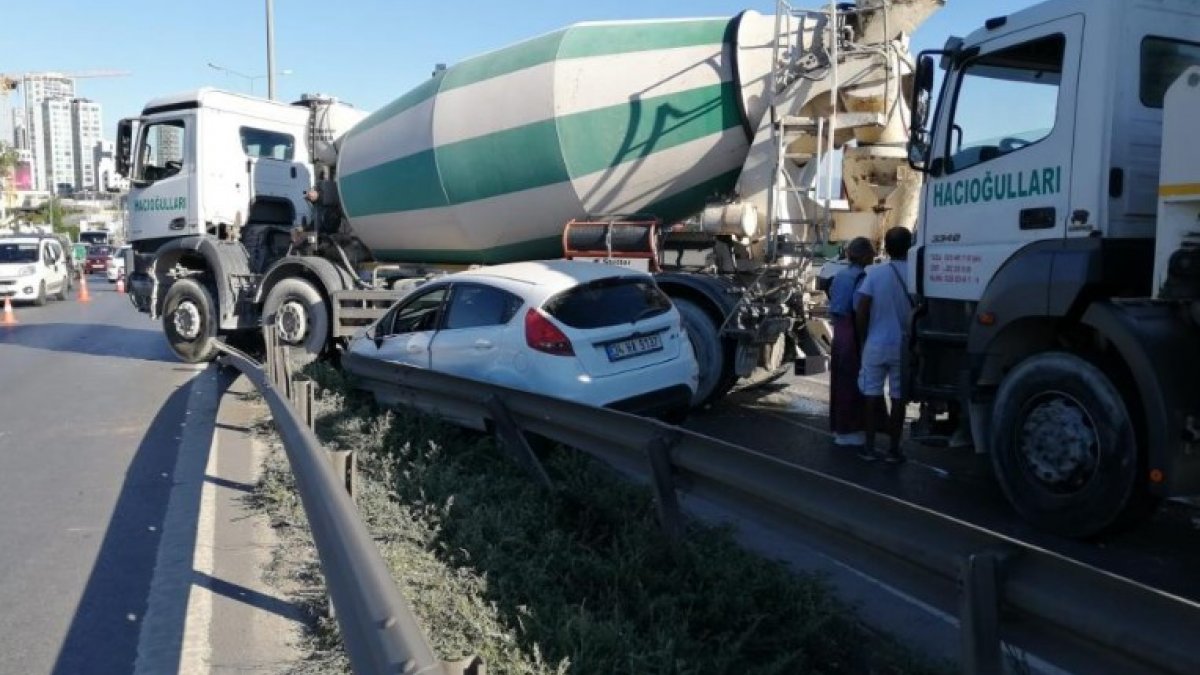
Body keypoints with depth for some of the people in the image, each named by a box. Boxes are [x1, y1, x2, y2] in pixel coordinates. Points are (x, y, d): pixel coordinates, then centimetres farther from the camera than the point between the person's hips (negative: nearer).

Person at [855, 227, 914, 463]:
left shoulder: (874, 272, -7)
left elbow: (861, 311, -8)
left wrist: (864, 338, 6)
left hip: (876, 344, 0)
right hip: (903, 346, 0)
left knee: (873, 393, 9)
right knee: (898, 396, 7)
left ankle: (870, 446, 12)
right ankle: (893, 449, 11)